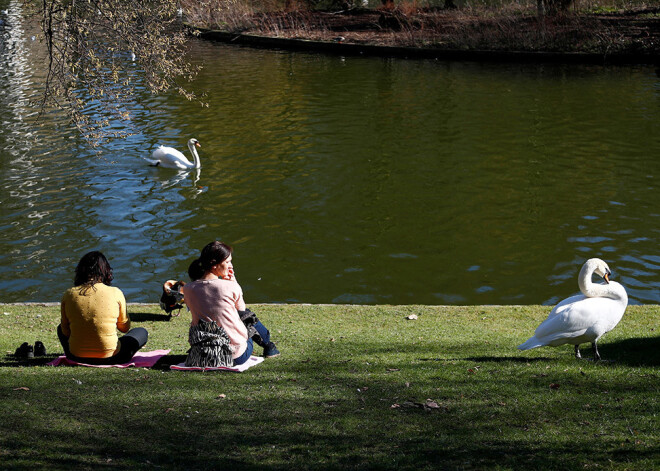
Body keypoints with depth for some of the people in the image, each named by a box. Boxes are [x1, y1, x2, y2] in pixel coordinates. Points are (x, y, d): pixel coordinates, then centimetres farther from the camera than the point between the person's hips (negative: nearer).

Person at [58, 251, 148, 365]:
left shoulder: (68, 294, -7)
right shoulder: (115, 293, -11)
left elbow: (66, 331, 4)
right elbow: (124, 328, 3)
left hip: (77, 358, 0)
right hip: (109, 358, 0)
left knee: (61, 328, 34)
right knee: (142, 332, 25)